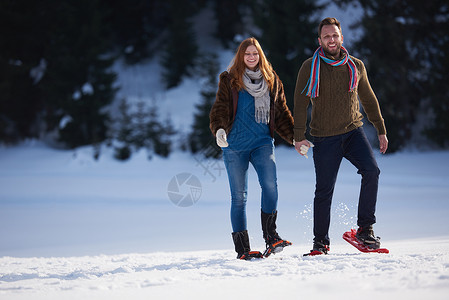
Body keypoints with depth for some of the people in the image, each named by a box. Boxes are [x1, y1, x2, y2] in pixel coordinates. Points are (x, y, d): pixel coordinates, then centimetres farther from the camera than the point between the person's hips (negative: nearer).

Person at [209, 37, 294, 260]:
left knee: (269, 184, -21)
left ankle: (270, 235, -10)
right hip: (235, 144, -1)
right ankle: (242, 247, 4)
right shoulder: (230, 80, 4)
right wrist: (219, 129, -23)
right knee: (239, 196, 0)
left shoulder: (271, 80, 13)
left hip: (262, 142, 2)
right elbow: (220, 108, -3)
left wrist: (295, 137, 12)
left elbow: (281, 113, 18)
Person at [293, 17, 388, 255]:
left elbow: (369, 100, 17)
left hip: (353, 132, 2)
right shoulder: (310, 68, -1)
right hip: (324, 138, -2)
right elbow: (300, 104, -2)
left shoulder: (356, 66, 7)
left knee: (371, 171, -21)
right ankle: (320, 242, 16)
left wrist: (381, 131, 16)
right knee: (324, 191, 0)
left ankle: (365, 228, -11)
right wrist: (299, 137, -10)